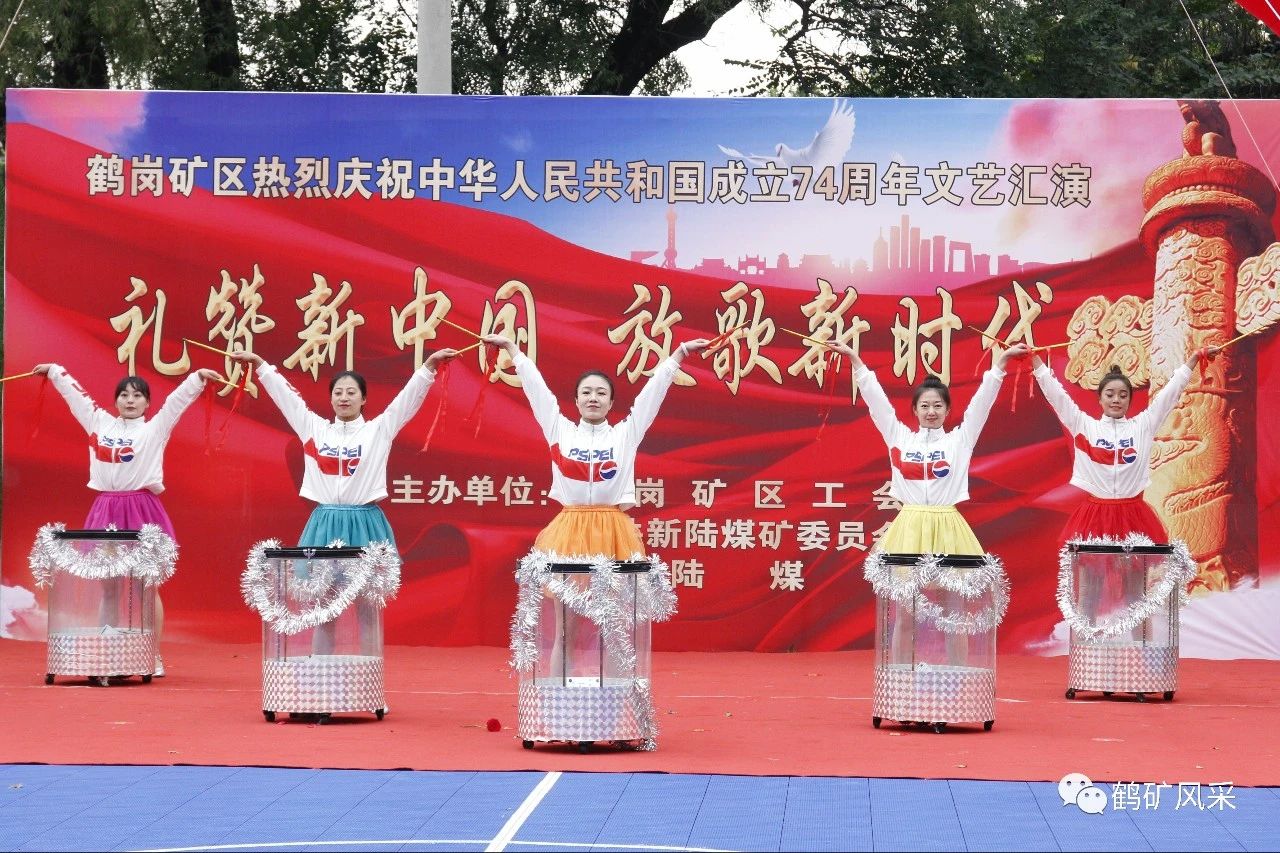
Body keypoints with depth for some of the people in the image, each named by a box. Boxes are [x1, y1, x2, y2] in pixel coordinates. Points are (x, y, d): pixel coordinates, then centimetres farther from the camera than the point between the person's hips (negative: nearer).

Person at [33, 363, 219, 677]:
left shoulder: (155, 429, 3)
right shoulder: (100, 423, 12)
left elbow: (177, 400, -5)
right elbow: (76, 394, 21)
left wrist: (198, 377, -18)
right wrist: (55, 371, 30)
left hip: (142, 511, -3)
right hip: (106, 510, 3)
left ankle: (154, 659, 2)